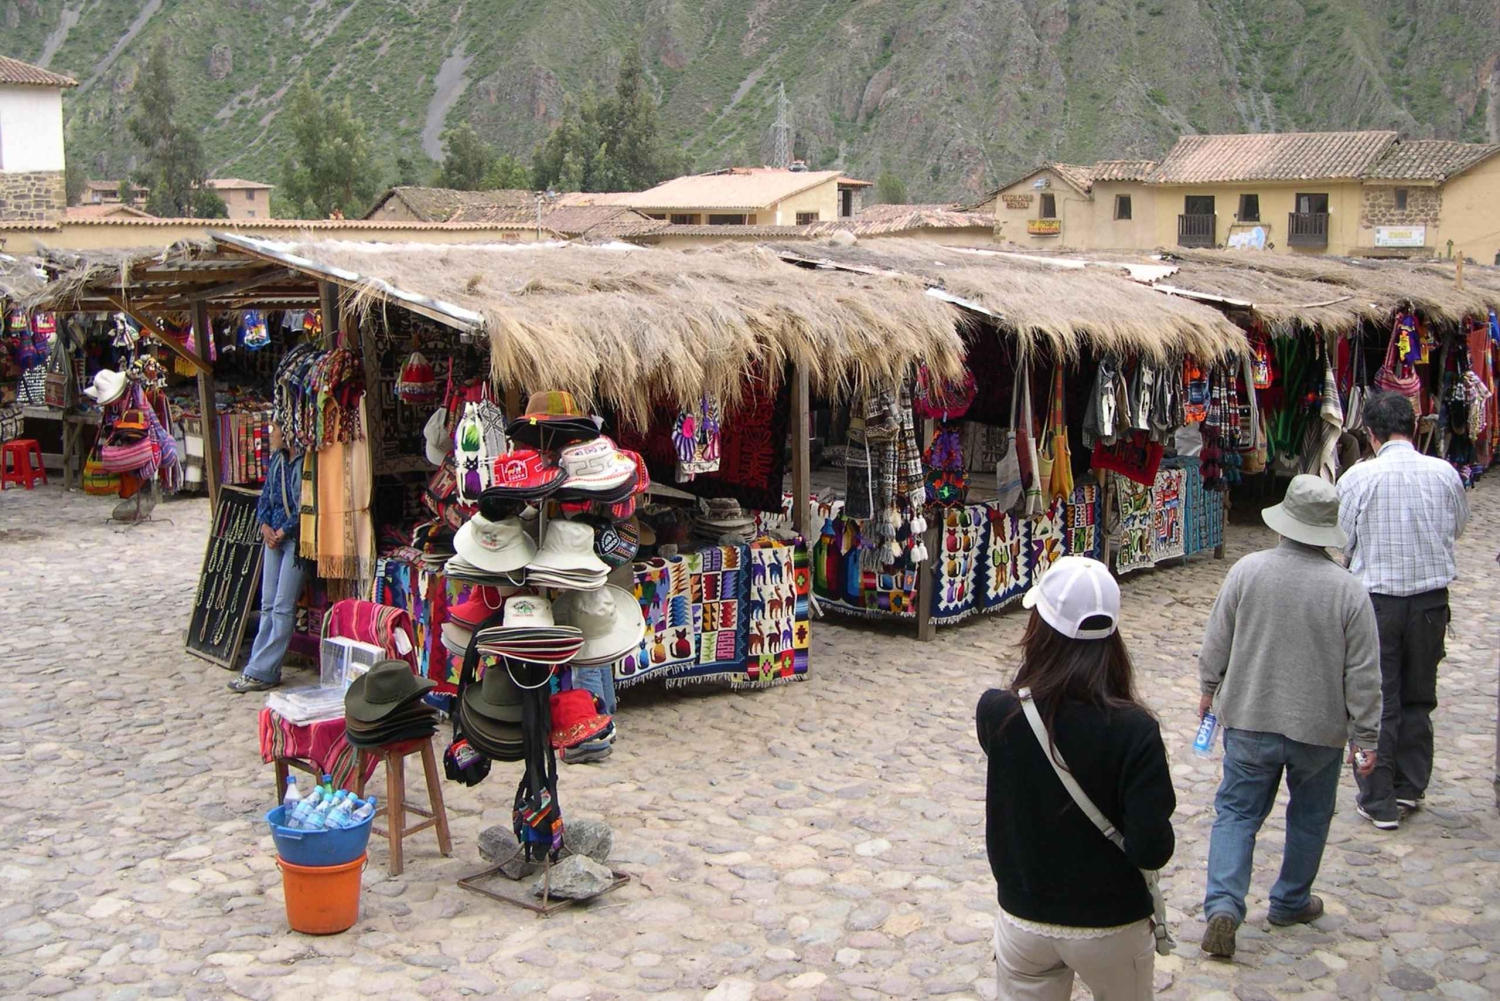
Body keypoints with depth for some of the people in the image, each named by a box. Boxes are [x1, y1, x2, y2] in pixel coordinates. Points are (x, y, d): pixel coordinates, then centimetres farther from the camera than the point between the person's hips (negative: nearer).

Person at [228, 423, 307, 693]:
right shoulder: (276, 459, 11)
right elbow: (266, 495, 17)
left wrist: (283, 532, -11)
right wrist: (265, 526, 2)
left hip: (295, 537, -9)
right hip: (274, 536, 9)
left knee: (282, 608, -5)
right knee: (268, 605, 9)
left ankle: (262, 672, -2)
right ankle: (261, 669, 14)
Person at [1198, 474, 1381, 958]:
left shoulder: (1247, 571, -11)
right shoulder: (1348, 590, -13)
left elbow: (1216, 642, -2)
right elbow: (1363, 676, -9)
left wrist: (1209, 689, 15)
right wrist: (1365, 737, 1)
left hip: (1249, 722, 1)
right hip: (1320, 728, 0)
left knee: (1237, 812, 11)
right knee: (1309, 818, 20)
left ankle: (1223, 905, -4)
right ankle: (1290, 902, 34)